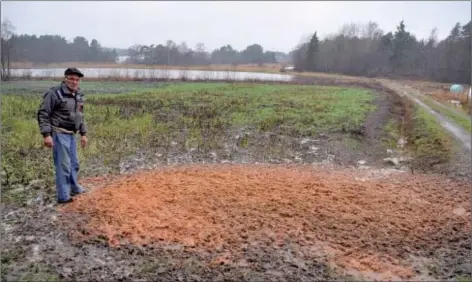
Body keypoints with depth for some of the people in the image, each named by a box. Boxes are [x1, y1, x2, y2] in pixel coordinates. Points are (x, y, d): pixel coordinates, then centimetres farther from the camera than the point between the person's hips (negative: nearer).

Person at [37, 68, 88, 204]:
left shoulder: (78, 95, 10)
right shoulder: (55, 93, -15)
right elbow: (43, 114, -15)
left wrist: (83, 133, 17)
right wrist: (46, 135, -20)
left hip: (71, 134, 8)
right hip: (59, 134, -8)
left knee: (74, 163, 19)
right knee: (63, 165, -5)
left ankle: (73, 187, 37)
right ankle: (63, 196, 4)